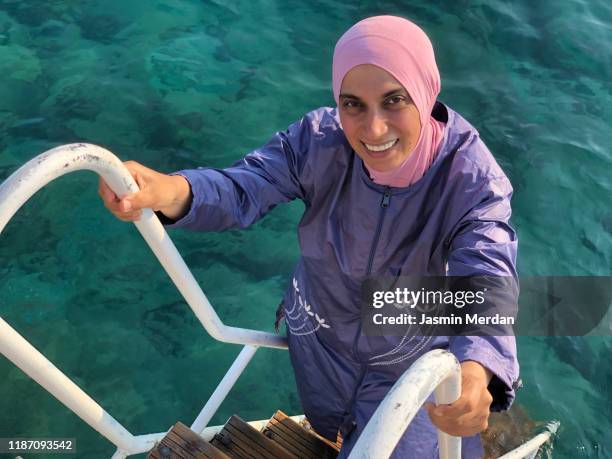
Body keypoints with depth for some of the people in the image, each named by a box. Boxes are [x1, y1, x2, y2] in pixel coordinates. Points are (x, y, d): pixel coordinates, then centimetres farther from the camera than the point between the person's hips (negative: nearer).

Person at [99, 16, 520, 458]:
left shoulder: (474, 182, -31)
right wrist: (170, 191, -56)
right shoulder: (320, 139, -25)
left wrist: (476, 372, -66)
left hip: (411, 361, -3)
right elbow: (242, 189, -32)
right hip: (320, 335, 3)